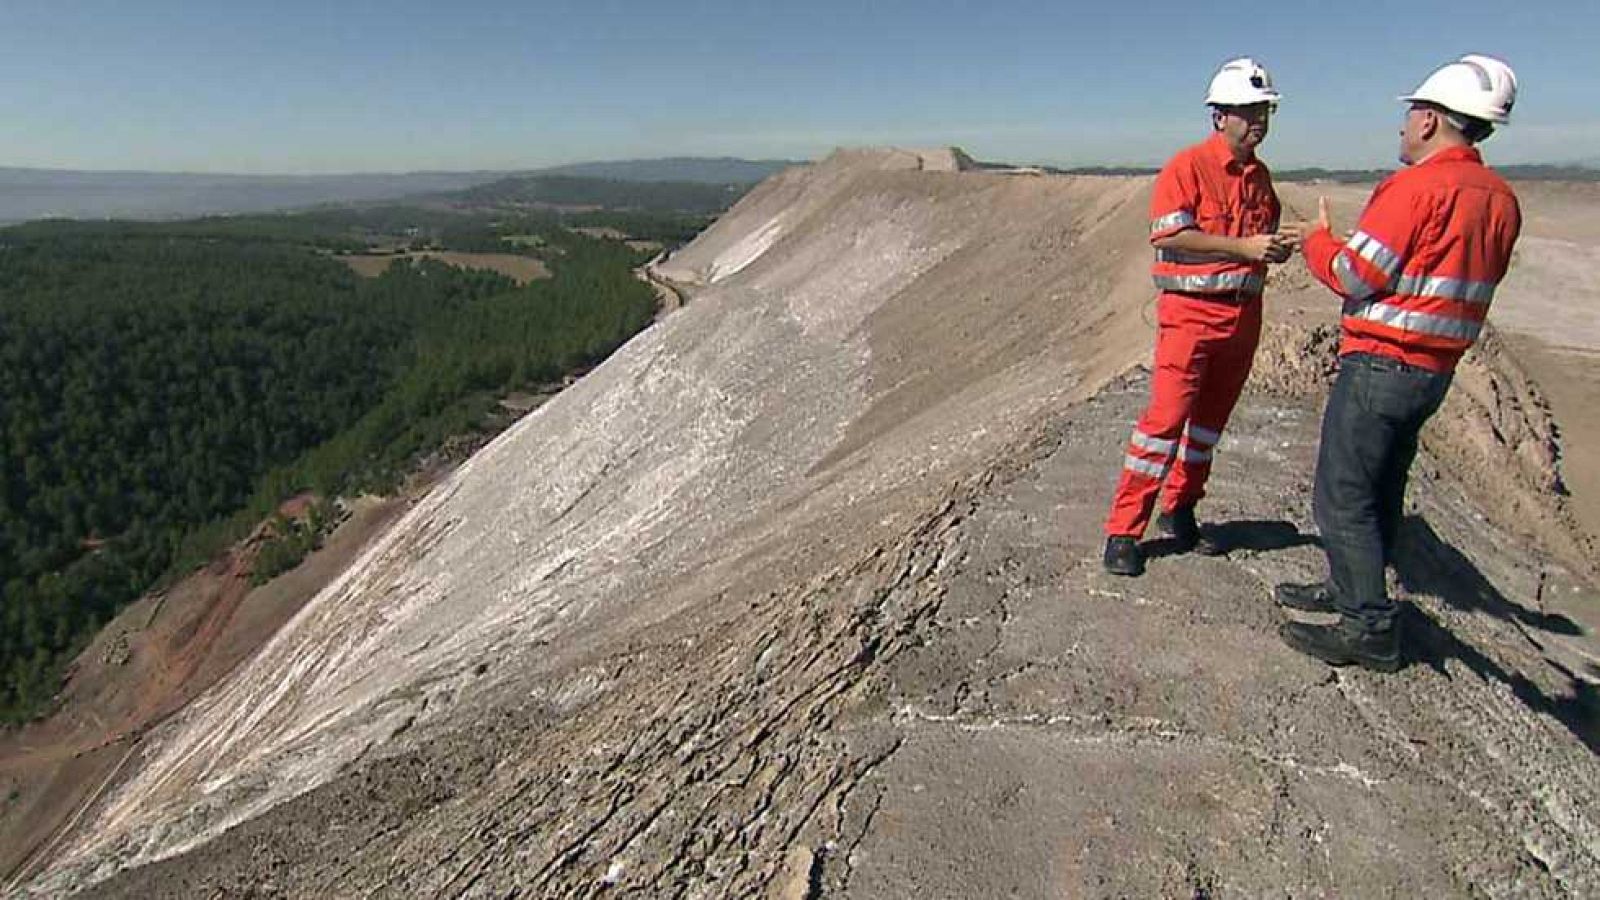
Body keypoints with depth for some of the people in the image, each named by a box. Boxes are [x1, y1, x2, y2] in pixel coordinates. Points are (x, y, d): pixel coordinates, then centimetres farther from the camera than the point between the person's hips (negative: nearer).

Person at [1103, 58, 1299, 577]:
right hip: (1191, 310, -8)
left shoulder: (1260, 175, 14)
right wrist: (1243, 247, -21)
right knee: (1166, 418, -12)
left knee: (1210, 420, 13)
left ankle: (1180, 512, 27)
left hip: (1244, 314, 8)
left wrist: (1277, 247, 1)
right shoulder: (1188, 166, -8)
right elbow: (1168, 235, -18)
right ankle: (1124, 530, -5)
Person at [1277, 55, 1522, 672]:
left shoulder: (1417, 186, -16)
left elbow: (1355, 276, -16)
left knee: (1341, 496, -3)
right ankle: (1351, 591, 32)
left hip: (1382, 363, -9)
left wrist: (1319, 239, 3)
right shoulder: (1499, 198, 11)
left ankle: (1370, 627, 2)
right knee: (1380, 490, 19)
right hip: (1436, 370, 9)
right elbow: (1454, 280, 15)